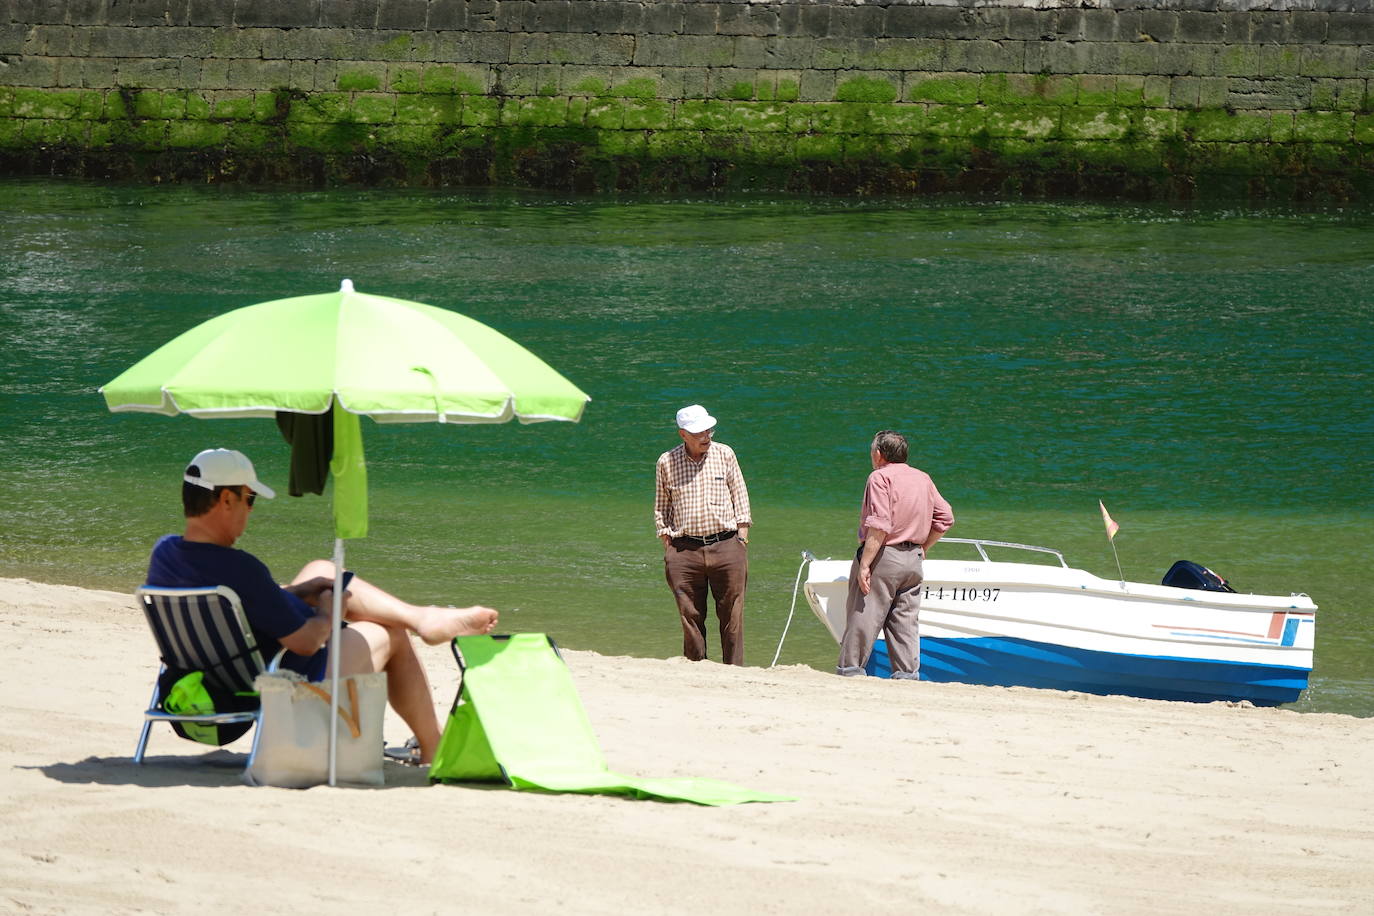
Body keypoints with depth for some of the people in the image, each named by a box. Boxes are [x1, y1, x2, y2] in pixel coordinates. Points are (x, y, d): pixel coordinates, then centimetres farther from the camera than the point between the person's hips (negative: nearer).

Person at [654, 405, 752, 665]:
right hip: (685, 549, 0)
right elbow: (661, 507, 13)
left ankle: (734, 668, 5)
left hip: (726, 544, 0)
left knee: (731, 614, 0)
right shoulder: (667, 462, 5)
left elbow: (739, 495, 12)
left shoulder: (724, 454, 7)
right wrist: (666, 539, 5)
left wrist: (742, 532, 5)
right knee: (690, 615, -1)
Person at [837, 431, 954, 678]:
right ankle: (906, 674, 5)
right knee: (906, 623, 8)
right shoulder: (923, 479, 14)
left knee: (863, 619, -3)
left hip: (883, 556, -7)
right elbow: (945, 518, 14)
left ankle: (849, 670, -3)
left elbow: (879, 526, -18)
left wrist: (864, 564, -19)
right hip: (913, 560, 7)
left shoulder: (881, 477, -8)